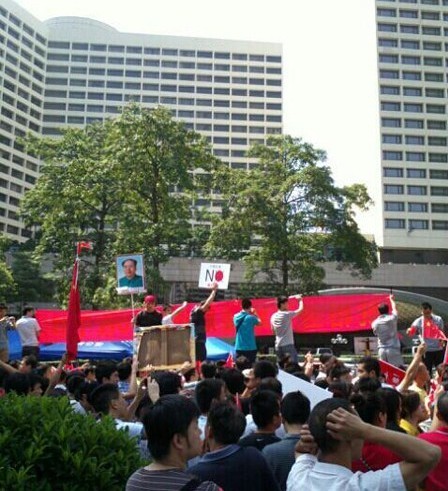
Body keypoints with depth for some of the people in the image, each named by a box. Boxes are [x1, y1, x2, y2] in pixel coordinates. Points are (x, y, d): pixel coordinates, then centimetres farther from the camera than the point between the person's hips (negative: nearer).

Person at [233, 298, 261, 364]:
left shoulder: (236, 317, 1)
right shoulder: (251, 317, -13)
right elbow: (259, 323, 5)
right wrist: (254, 314, 14)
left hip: (239, 347, 5)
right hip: (250, 348, -4)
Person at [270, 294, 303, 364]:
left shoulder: (273, 316, 5)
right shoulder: (287, 314, -12)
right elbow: (300, 309, -1)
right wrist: (300, 300, 15)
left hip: (278, 346, 7)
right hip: (288, 344, -7)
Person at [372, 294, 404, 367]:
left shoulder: (375, 323, 2)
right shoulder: (392, 318, -4)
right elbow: (394, 308, 16)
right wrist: (391, 299, 34)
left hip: (381, 350, 3)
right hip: (393, 349, -3)